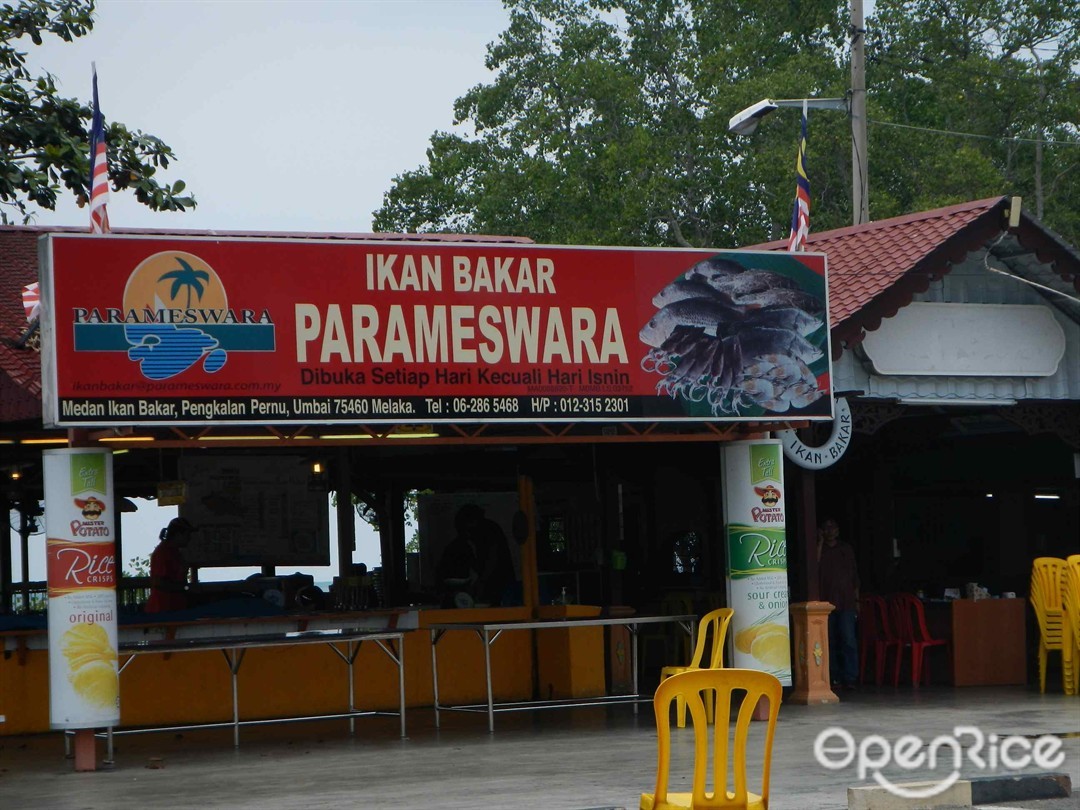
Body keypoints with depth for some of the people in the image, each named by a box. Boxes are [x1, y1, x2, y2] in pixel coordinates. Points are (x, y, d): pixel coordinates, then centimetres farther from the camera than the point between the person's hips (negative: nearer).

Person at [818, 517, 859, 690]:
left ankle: (850, 678, -12)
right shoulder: (819, 549, 10)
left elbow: (855, 576, 15)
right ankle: (835, 677, 6)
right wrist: (820, 542, -7)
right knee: (830, 642, 1)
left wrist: (856, 600, 9)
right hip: (826, 602, 0)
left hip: (846, 602, 0)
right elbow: (815, 564, -11)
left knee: (848, 640, -10)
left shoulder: (847, 549, 14)